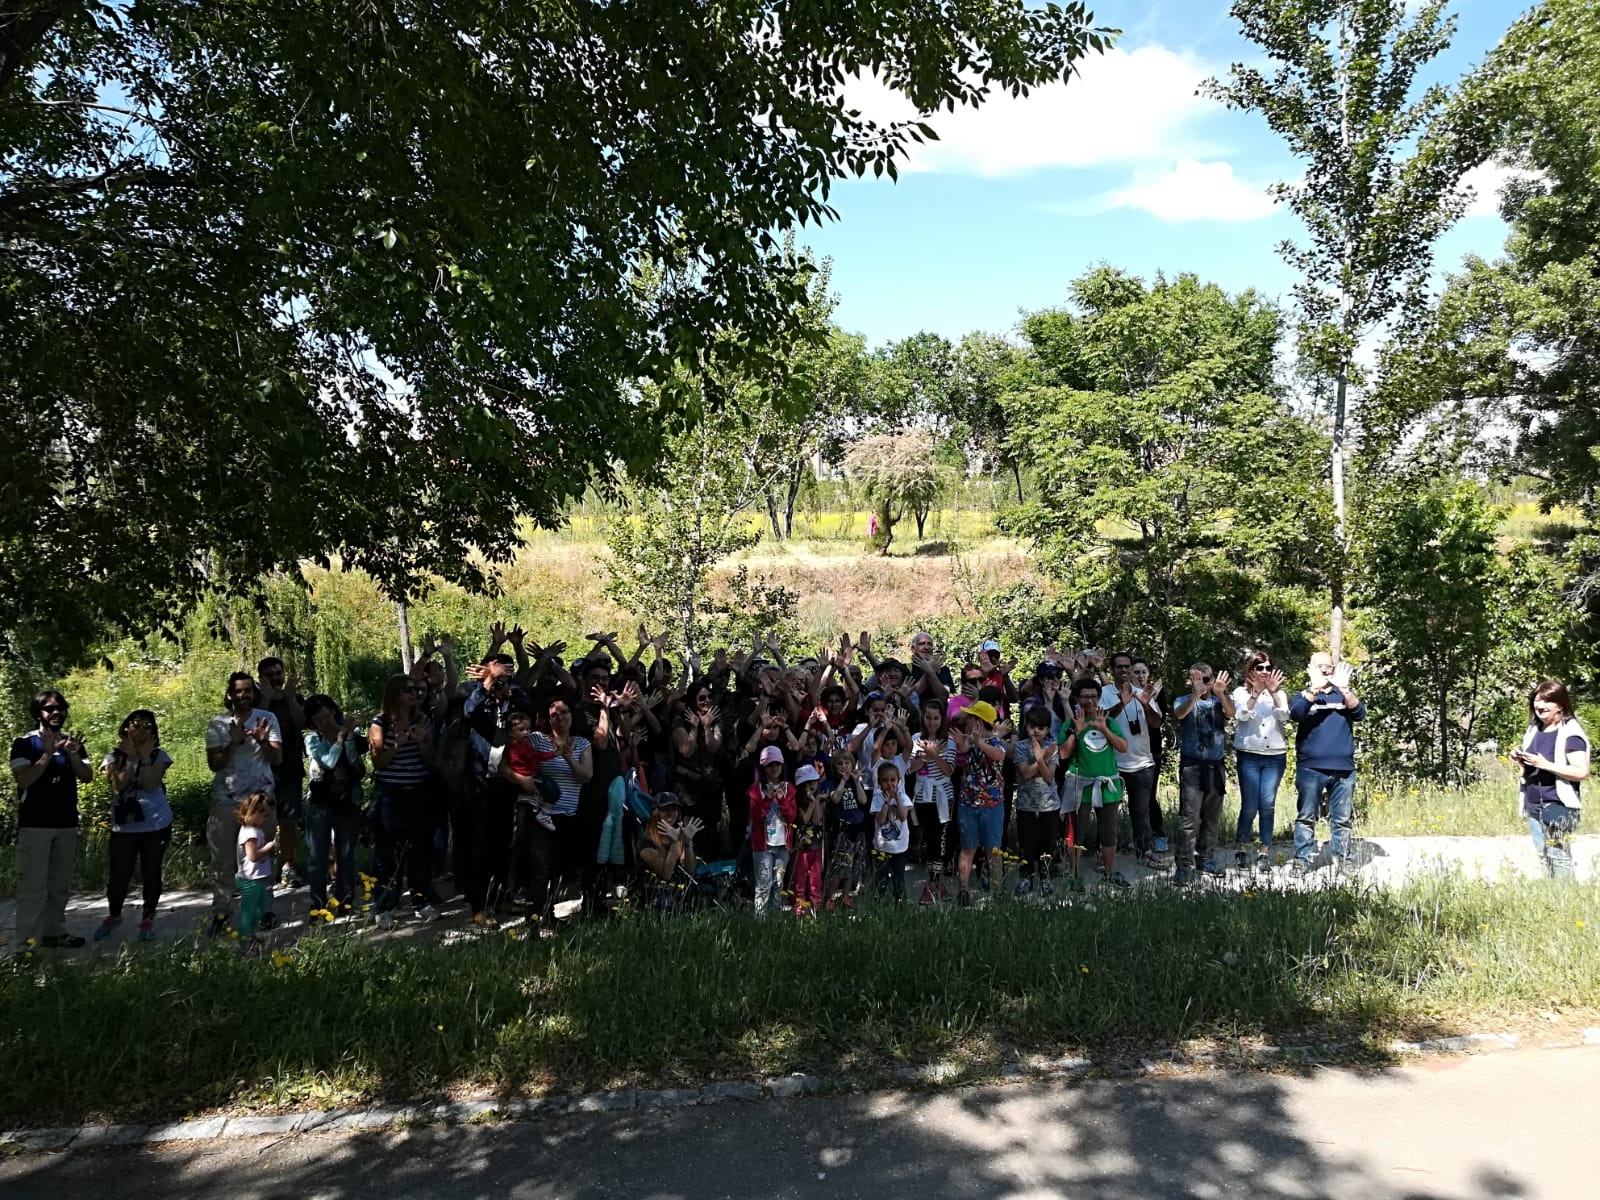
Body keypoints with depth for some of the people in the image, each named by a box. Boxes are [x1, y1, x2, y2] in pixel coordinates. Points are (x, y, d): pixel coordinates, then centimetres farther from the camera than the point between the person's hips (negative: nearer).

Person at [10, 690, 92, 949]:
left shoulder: (72, 741, 9)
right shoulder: (24, 743, -5)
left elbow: (87, 777, 1)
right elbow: (23, 780, -16)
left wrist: (73, 754, -15)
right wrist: (48, 754, -23)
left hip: (67, 823, 5)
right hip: (35, 825, -5)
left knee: (60, 884, 11)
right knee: (33, 886, -6)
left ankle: (54, 932, 20)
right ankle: (27, 944, -4)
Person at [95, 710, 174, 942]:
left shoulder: (159, 756, 1)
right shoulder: (114, 756, 3)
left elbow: (150, 784, -14)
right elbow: (118, 785, -13)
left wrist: (145, 756, -12)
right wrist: (131, 757, -13)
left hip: (156, 823, 0)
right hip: (124, 825, 1)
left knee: (151, 873, 6)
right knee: (119, 874, 4)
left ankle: (148, 918, 21)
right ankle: (113, 915, 29)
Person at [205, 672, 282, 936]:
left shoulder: (267, 719, -2)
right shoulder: (218, 724, -1)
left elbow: (276, 758, -8)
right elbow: (214, 764, -6)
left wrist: (263, 741, -28)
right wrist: (234, 743, -22)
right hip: (226, 800, 1)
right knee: (223, 859, 4)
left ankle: (265, 909, 15)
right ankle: (220, 912, 12)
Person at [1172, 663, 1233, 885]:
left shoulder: (1220, 701, 9)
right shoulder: (1184, 701, 3)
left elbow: (1230, 713, -13)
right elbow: (1179, 714, -20)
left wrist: (1221, 694, -34)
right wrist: (1195, 695, -39)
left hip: (1216, 766, 4)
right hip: (1192, 765, -3)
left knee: (1212, 817, 11)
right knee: (1189, 817, -9)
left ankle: (1205, 858, 23)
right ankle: (1184, 865, -9)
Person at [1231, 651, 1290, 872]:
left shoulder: (1280, 693, 11)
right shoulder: (1241, 692, 5)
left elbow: (1284, 717, -6)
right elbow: (1242, 715, -12)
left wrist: (1273, 693, -18)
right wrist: (1256, 692, -21)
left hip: (1275, 756, 2)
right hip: (1249, 756, -2)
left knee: (1268, 805, -3)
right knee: (1249, 806, -4)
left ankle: (1265, 852, 6)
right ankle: (1240, 849, 12)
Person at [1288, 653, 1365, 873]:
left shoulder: (1344, 695, 14)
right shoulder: (1303, 695, 9)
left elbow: (1360, 713, -4)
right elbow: (1295, 714, -13)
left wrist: (1344, 688, -16)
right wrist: (1315, 687, -21)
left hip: (1343, 768, 2)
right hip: (1310, 768, -2)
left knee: (1343, 819, 5)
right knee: (1306, 817, -1)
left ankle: (1342, 861, 11)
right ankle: (1302, 859, 2)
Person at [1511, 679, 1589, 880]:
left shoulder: (1570, 733, -12)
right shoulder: (1534, 730, 12)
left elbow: (1582, 772, -19)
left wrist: (1545, 764, -24)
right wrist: (1520, 760, 3)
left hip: (1559, 805, -8)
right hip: (1533, 804, 8)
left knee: (1558, 857, -5)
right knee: (1542, 856, 12)